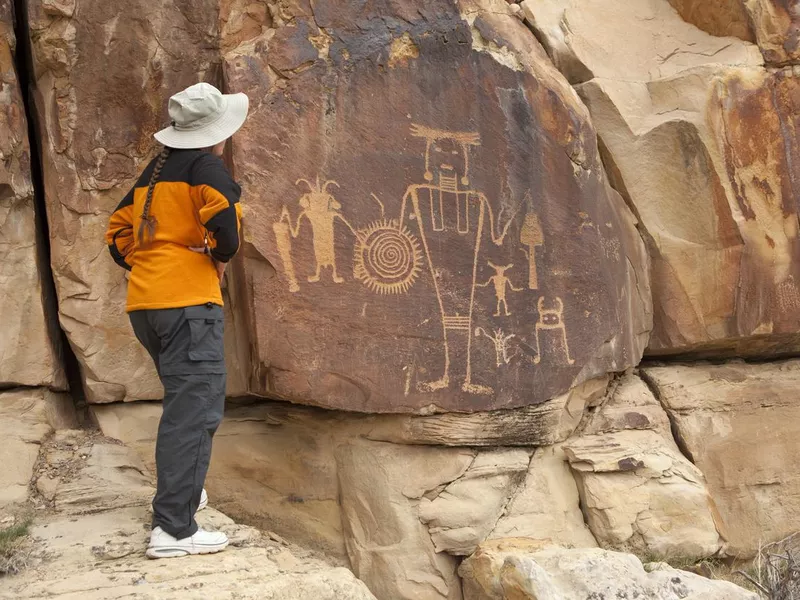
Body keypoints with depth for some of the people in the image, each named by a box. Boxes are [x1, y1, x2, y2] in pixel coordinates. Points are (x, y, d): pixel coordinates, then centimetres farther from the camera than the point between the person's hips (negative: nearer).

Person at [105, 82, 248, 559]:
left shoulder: (155, 171, 19)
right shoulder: (206, 166, -5)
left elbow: (118, 232, 22)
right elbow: (221, 213, -24)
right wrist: (223, 254, -6)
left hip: (145, 302, 9)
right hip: (187, 300, -9)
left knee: (185, 400, 25)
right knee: (196, 409, -9)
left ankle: (183, 489, 36)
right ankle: (174, 528, -12)